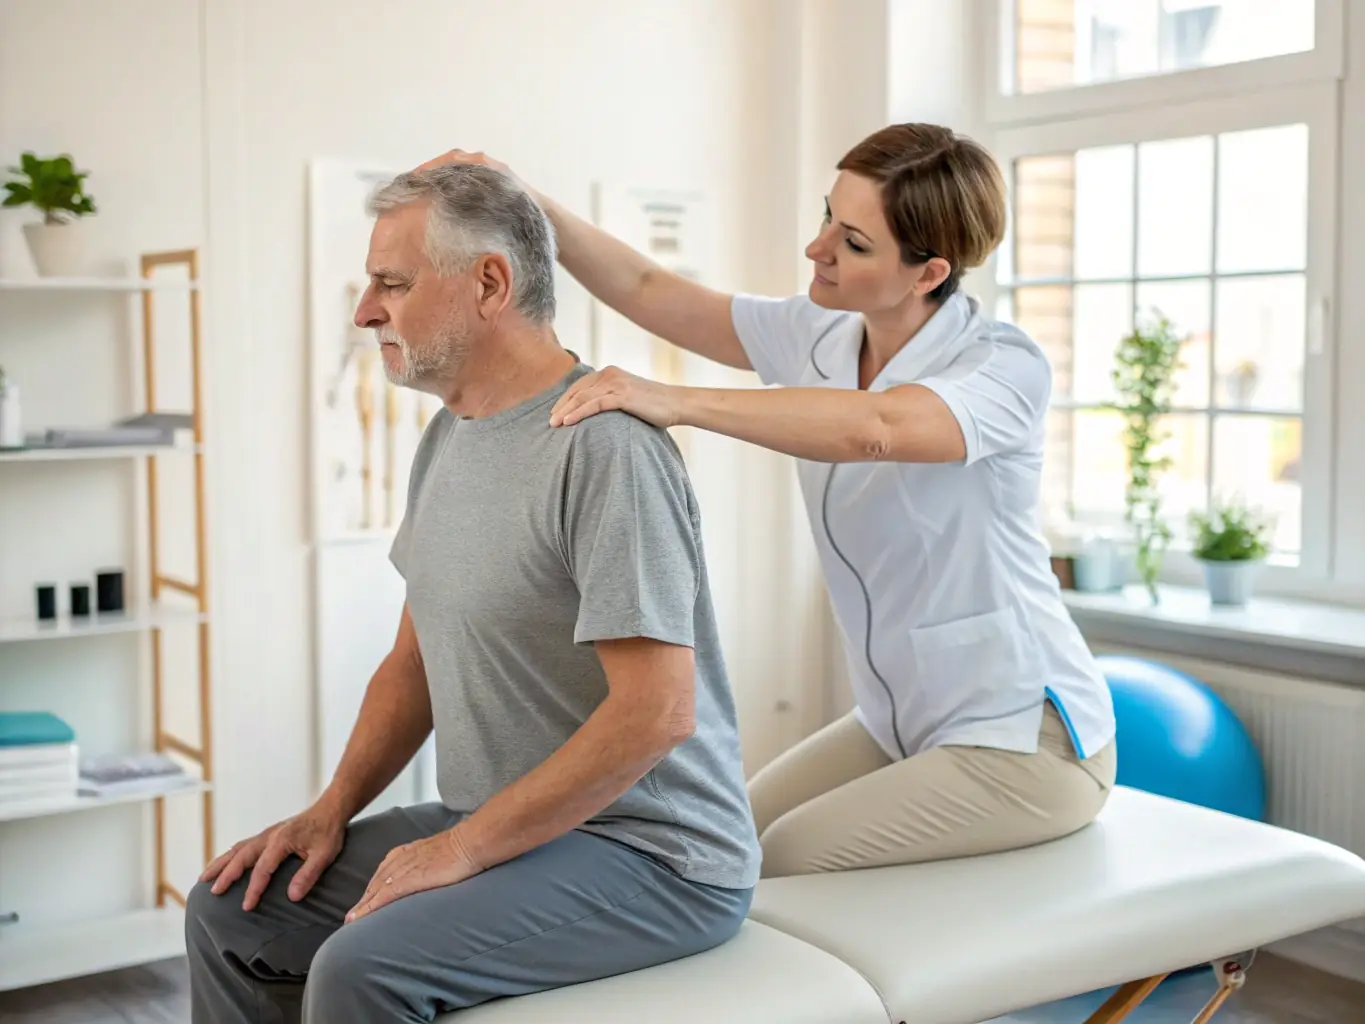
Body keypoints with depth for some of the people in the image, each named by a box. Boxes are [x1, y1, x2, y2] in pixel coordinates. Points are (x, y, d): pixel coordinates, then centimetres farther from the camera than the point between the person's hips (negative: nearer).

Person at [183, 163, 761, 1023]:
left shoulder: (604, 446, -22)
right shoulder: (448, 436, 9)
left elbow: (656, 711, -26)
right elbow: (417, 659, 16)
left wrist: (464, 847, -19)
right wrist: (334, 810, 4)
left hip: (654, 856, -9)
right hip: (497, 825, 9)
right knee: (233, 908, 4)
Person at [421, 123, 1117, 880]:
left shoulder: (1006, 365, -21)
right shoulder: (816, 337, -1)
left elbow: (875, 427, -42)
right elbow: (648, 293, 1)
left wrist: (678, 402, -48)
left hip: (1023, 738, -7)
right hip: (899, 724, 7)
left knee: (785, 865, -17)